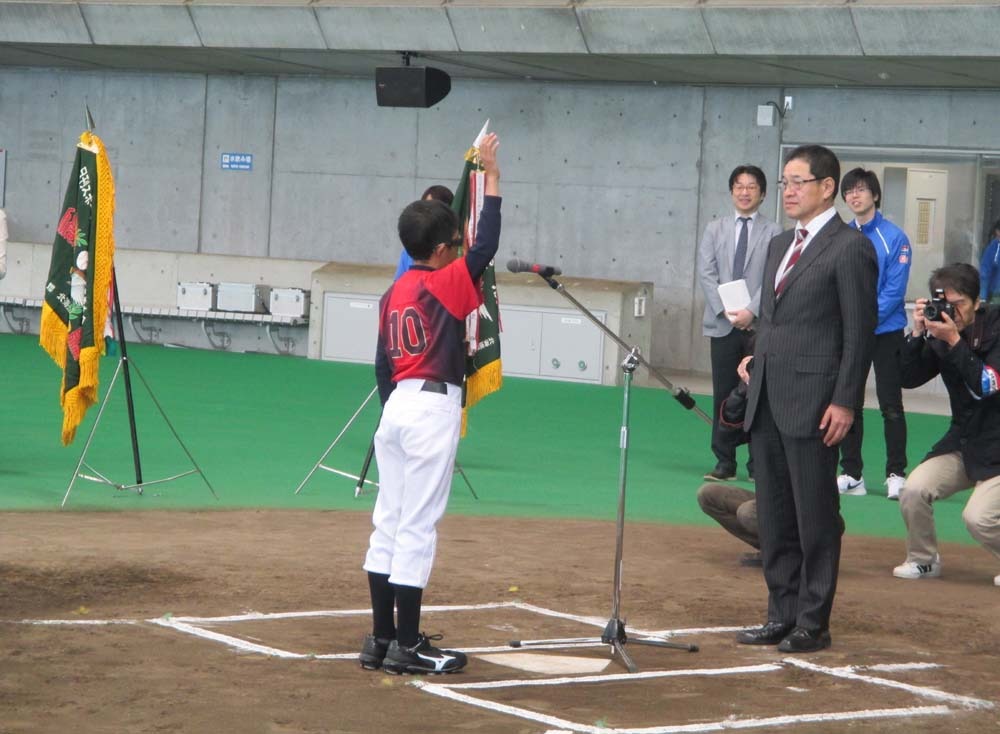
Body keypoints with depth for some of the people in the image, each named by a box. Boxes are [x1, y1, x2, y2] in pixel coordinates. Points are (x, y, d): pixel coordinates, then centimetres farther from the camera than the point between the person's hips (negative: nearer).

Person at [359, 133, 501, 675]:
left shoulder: (393, 293, 12)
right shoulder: (445, 285, -10)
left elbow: (381, 364, 15)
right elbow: (486, 246, -22)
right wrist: (491, 179, -15)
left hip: (396, 406, 8)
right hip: (434, 409, -8)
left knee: (389, 523, 10)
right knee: (418, 527, -6)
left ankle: (381, 640, 13)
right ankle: (407, 646, -4)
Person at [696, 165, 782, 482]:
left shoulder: (773, 233, 3)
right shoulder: (715, 229, 13)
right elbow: (706, 272, 4)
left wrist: (752, 311, -16)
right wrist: (726, 311, -9)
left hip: (760, 325, -2)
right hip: (722, 324, 2)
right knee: (724, 394, 3)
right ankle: (724, 461, 8)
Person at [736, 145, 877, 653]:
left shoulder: (850, 248, -8)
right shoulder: (780, 246, 18)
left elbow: (860, 331, -11)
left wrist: (845, 402, -15)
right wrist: (756, 358, 9)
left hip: (813, 406, -8)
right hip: (767, 402, 8)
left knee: (815, 517, -2)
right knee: (774, 517, 12)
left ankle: (813, 623, 4)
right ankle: (782, 615, 20)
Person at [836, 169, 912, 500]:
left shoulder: (894, 238, -8)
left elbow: (894, 290, -12)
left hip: (885, 332, -4)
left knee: (890, 405, -1)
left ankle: (895, 474, 6)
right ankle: (852, 474, 15)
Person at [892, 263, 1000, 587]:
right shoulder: (940, 334, 1)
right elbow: (908, 378, -2)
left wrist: (954, 341, -29)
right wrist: (918, 333, -14)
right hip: (962, 440, 5)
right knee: (913, 491, -15)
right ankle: (923, 560, 9)